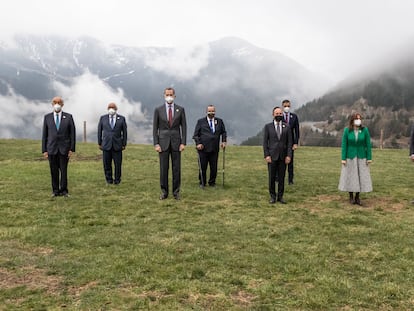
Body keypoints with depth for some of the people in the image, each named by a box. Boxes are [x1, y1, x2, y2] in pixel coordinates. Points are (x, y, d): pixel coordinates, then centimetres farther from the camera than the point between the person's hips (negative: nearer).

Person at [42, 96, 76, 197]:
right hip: (52, 148, 1)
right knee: (54, 171, 4)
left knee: (63, 170, 0)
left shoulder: (68, 117, 3)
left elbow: (72, 133, 2)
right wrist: (44, 150, 1)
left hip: (64, 149, -1)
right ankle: (55, 190, 13)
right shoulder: (47, 117, 6)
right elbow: (44, 135, 6)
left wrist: (72, 149, -5)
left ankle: (63, 190, 9)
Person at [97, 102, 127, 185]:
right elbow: (99, 131, 9)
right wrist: (99, 143, 6)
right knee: (107, 164, 3)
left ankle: (117, 179, 15)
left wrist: (124, 144, 2)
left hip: (117, 145, -1)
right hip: (106, 145, 1)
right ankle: (109, 179, 18)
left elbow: (124, 132, 5)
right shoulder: (103, 118, 6)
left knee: (118, 164, 0)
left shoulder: (122, 119, 4)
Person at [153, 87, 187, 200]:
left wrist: (183, 143, -5)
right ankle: (164, 191, 12)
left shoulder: (180, 109, 4)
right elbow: (155, 128, 3)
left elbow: (184, 127, 4)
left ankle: (176, 191, 12)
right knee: (163, 168, 2)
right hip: (163, 142, 0)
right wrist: (156, 144, -5)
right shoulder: (158, 110, 3)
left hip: (176, 142, 1)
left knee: (176, 168, 3)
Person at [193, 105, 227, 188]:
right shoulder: (200, 121, 5)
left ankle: (212, 182, 21)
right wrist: (198, 143, -9)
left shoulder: (219, 121, 11)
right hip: (203, 149, -2)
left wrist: (224, 141, 6)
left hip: (214, 149, 2)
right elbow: (196, 134, 4)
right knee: (202, 167, 2)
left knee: (214, 168, 4)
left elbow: (223, 132, 21)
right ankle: (202, 183, 18)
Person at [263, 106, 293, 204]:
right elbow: (265, 142, 0)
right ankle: (272, 196, 12)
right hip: (272, 156, -1)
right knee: (272, 177, 2)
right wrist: (266, 155, -8)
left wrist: (289, 155, -4)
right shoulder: (268, 126, 2)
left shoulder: (287, 127, 6)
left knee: (281, 177, 5)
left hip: (283, 156, 1)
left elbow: (289, 142, 5)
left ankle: (280, 196, 13)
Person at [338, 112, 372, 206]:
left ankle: (357, 197, 15)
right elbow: (344, 145, -7)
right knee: (350, 176, 4)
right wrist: (343, 158, -11)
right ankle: (351, 197, 18)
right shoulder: (347, 130, -9)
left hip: (361, 157, 1)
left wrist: (369, 158, -6)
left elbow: (368, 144, -4)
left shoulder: (365, 130, -8)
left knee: (361, 176, 3)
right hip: (350, 157, -1)